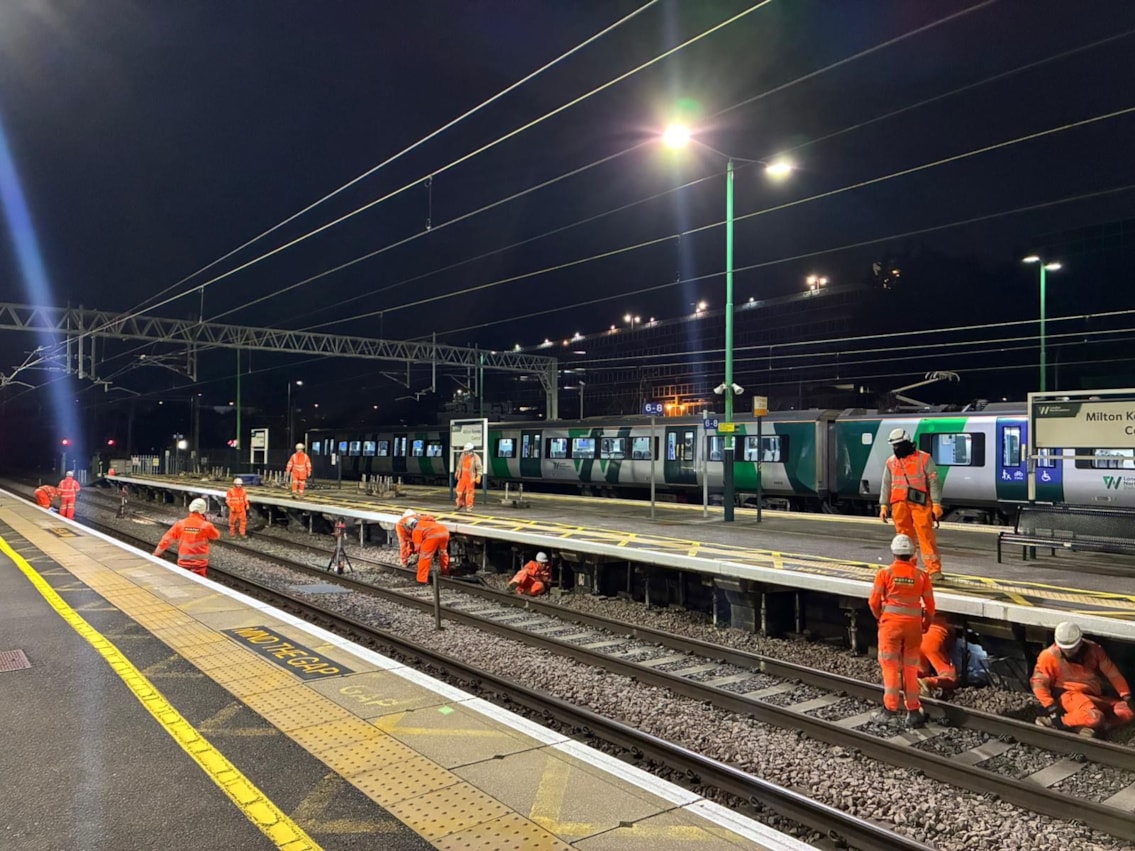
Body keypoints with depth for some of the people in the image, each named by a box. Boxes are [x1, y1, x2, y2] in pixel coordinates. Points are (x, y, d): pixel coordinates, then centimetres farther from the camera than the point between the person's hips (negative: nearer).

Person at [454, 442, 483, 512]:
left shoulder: (476, 457, -12)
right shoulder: (463, 455, 4)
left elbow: (479, 467, -14)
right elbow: (460, 464, 18)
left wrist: (478, 476, -24)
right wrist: (457, 472, 23)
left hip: (470, 477, -5)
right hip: (462, 476, 5)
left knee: (469, 492, -1)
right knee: (460, 491, 10)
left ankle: (469, 507, 7)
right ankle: (461, 504, 28)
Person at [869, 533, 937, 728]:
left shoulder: (885, 573, -8)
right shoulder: (921, 575, -2)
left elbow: (874, 601, -5)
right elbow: (929, 604, 4)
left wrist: (880, 617, 15)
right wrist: (927, 621, 23)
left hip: (891, 623, -2)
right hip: (913, 624, 2)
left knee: (890, 666, 5)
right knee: (910, 668, 13)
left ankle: (890, 710, 4)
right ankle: (913, 712, 16)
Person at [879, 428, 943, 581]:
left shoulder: (924, 458, 0)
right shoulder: (891, 462, 13)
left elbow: (933, 483, -2)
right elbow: (886, 485, 16)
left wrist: (936, 505, -7)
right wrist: (883, 506, 10)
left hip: (920, 503, -4)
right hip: (899, 504, 4)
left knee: (926, 536, -6)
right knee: (904, 536, 7)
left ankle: (934, 569, -3)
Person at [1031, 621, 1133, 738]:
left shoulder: (1093, 650, 3)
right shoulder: (1049, 656, -10)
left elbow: (1112, 673, 8)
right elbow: (1038, 682, -10)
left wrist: (1125, 695, 3)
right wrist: (1050, 706, -19)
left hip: (1096, 697, 7)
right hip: (1071, 695, -7)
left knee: (1128, 712, -11)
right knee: (1094, 717, -34)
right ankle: (1056, 722, -21)